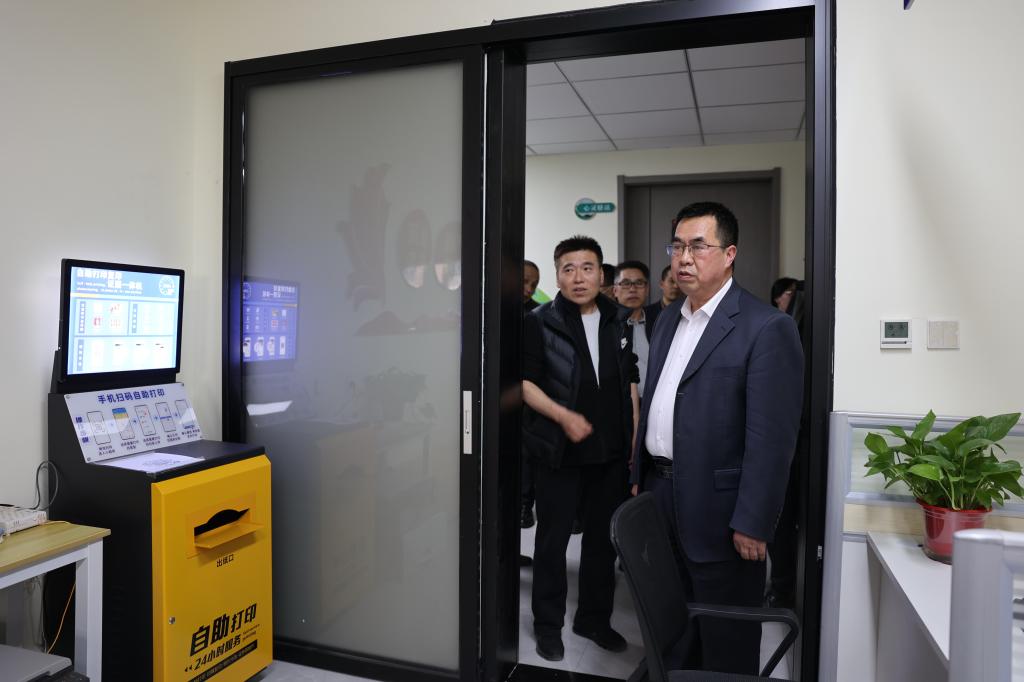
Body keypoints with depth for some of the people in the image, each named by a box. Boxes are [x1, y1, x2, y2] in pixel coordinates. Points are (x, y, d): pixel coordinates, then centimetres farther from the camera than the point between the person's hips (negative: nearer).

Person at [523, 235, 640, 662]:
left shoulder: (619, 321, 7)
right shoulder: (540, 322, -7)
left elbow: (630, 382, 12)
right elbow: (525, 382, -9)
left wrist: (635, 438, 8)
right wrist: (564, 416, -20)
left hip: (611, 450, 4)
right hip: (558, 449, -4)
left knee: (603, 537, 15)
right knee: (553, 538, 8)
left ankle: (594, 618, 33)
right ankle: (548, 623, 26)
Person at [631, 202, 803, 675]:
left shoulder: (766, 328, -13)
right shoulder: (668, 320, 11)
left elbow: (771, 437, -17)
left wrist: (752, 524, -17)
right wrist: (639, 477, 14)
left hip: (718, 509, -7)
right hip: (661, 496, 7)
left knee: (726, 641, 11)